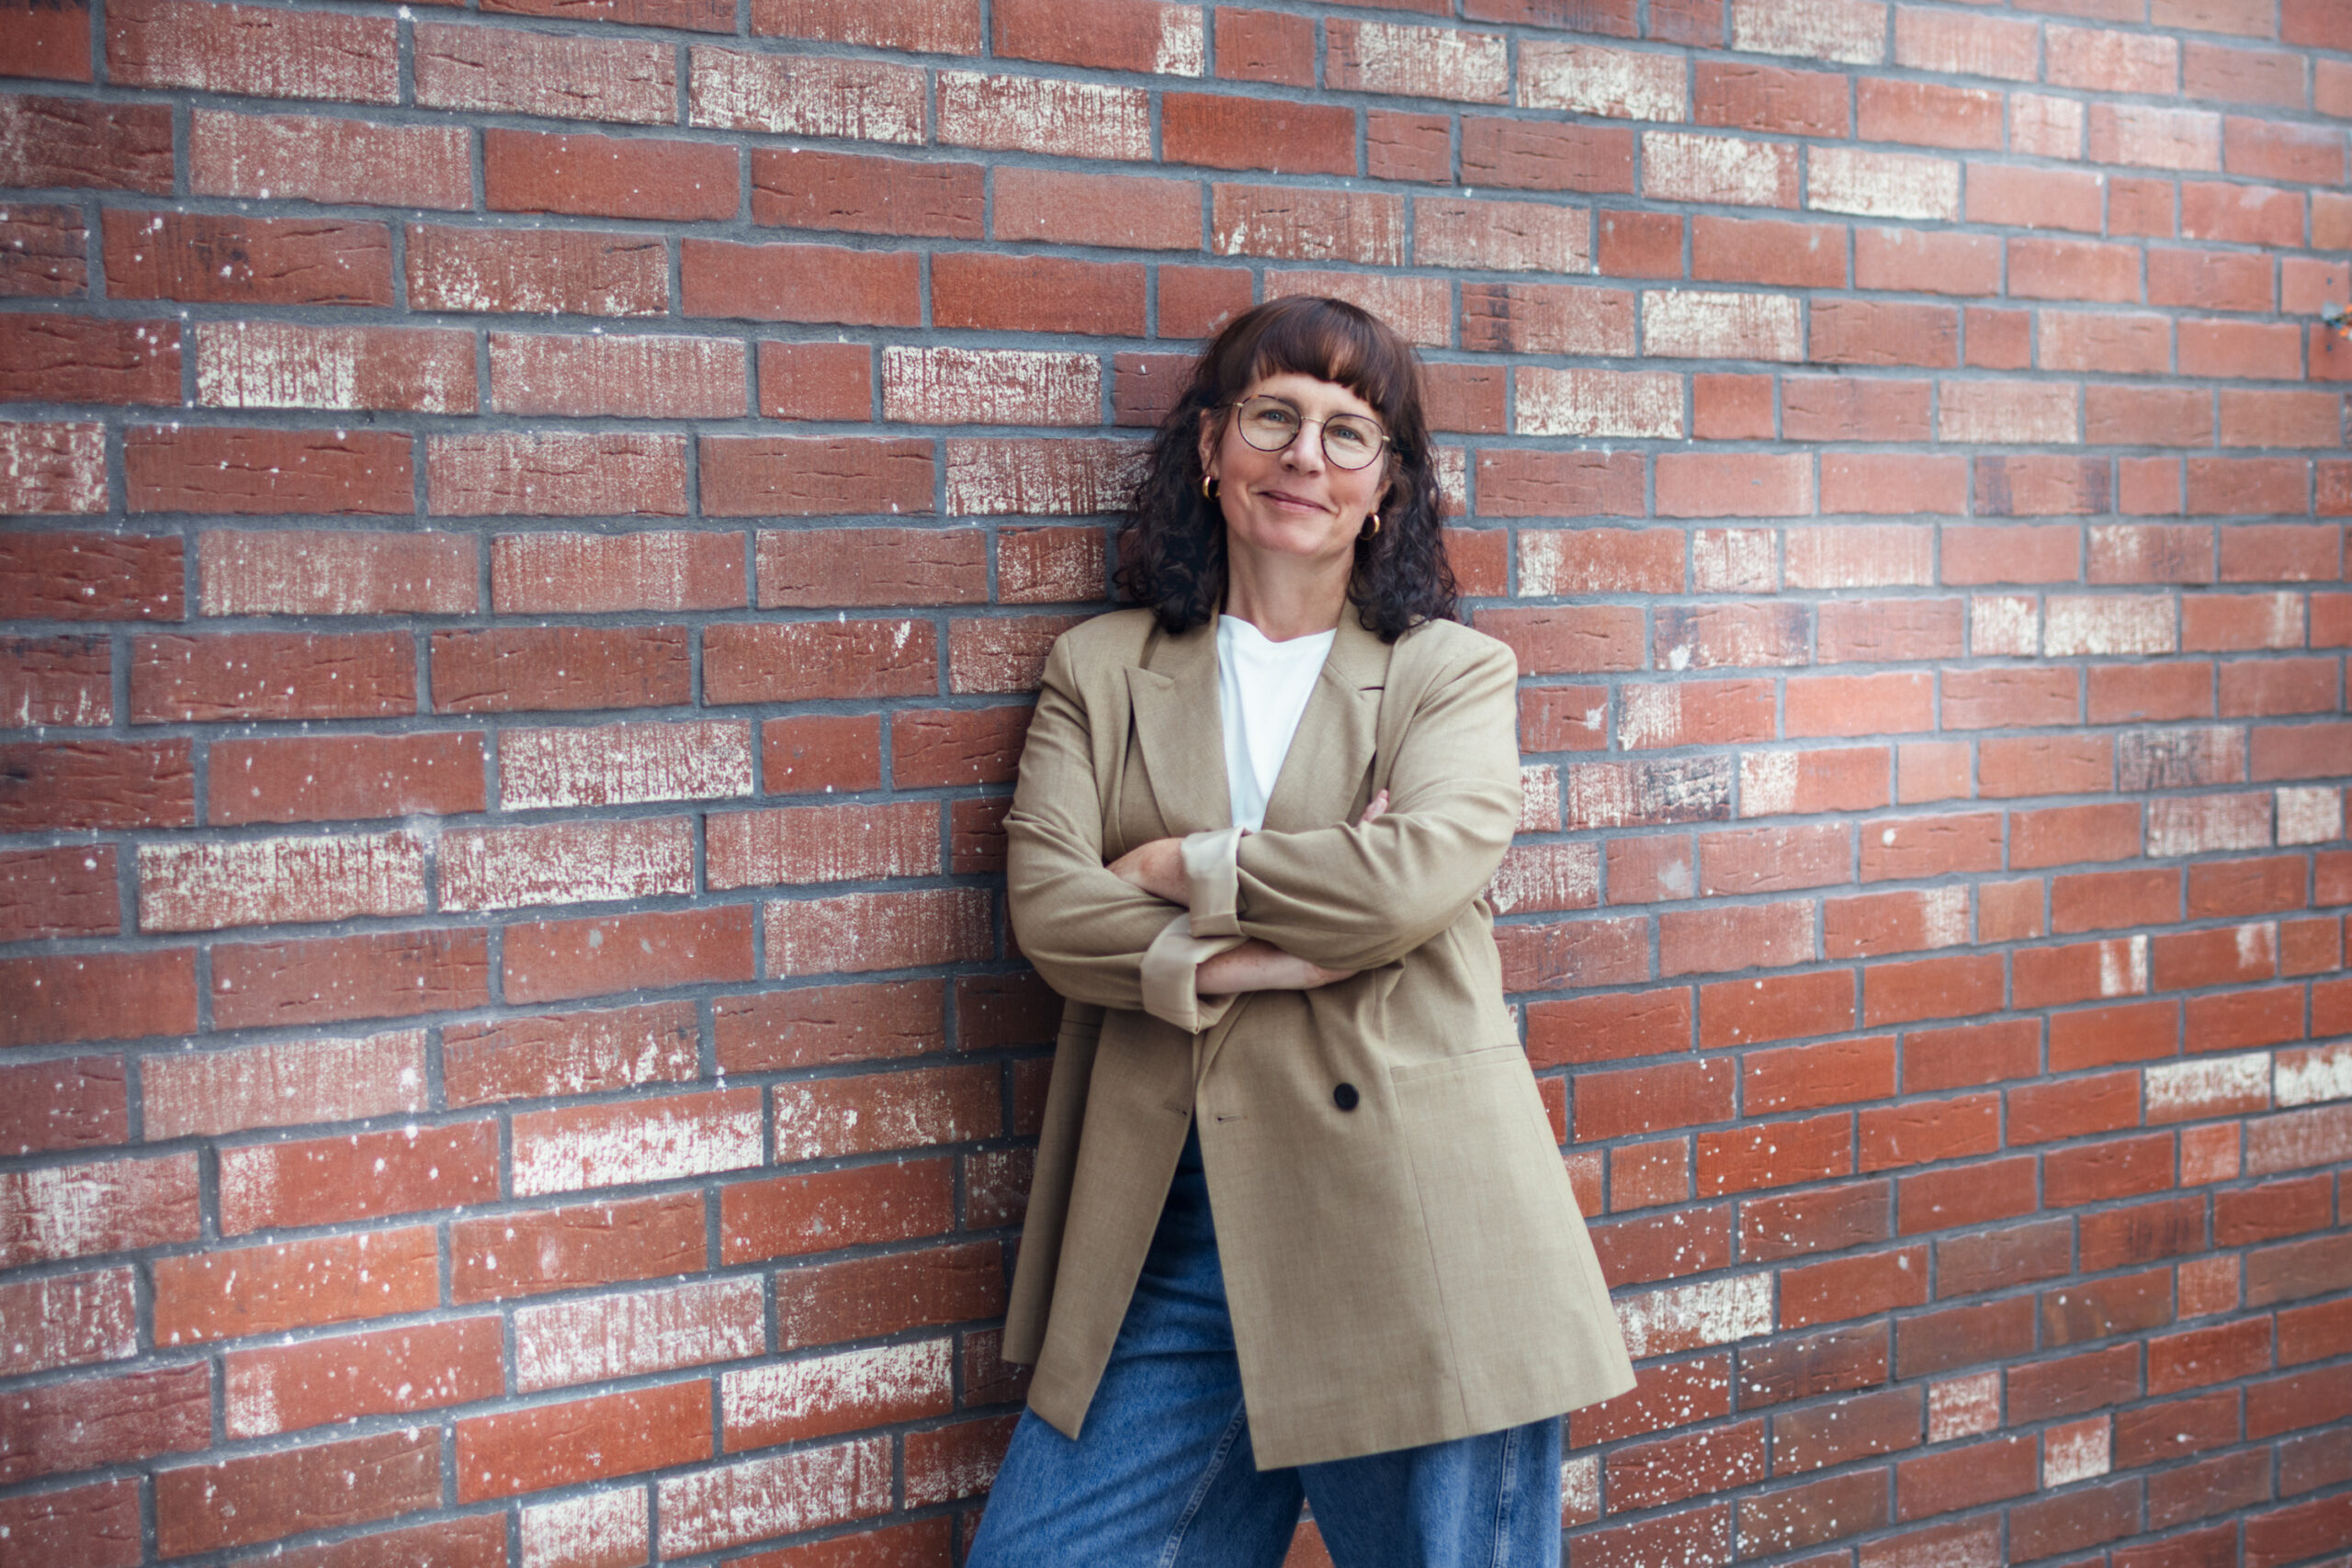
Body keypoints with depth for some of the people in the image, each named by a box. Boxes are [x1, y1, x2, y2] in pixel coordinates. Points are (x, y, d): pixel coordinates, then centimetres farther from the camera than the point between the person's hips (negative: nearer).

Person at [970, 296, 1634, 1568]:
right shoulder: (1102, 669, 12)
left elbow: (1422, 869, -14)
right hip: (1174, 1238, 2)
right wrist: (1271, 951, -15)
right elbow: (1045, 905, -4)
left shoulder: (1456, 673, 7)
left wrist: (1182, 867, -6)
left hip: (1410, 1223, -1)